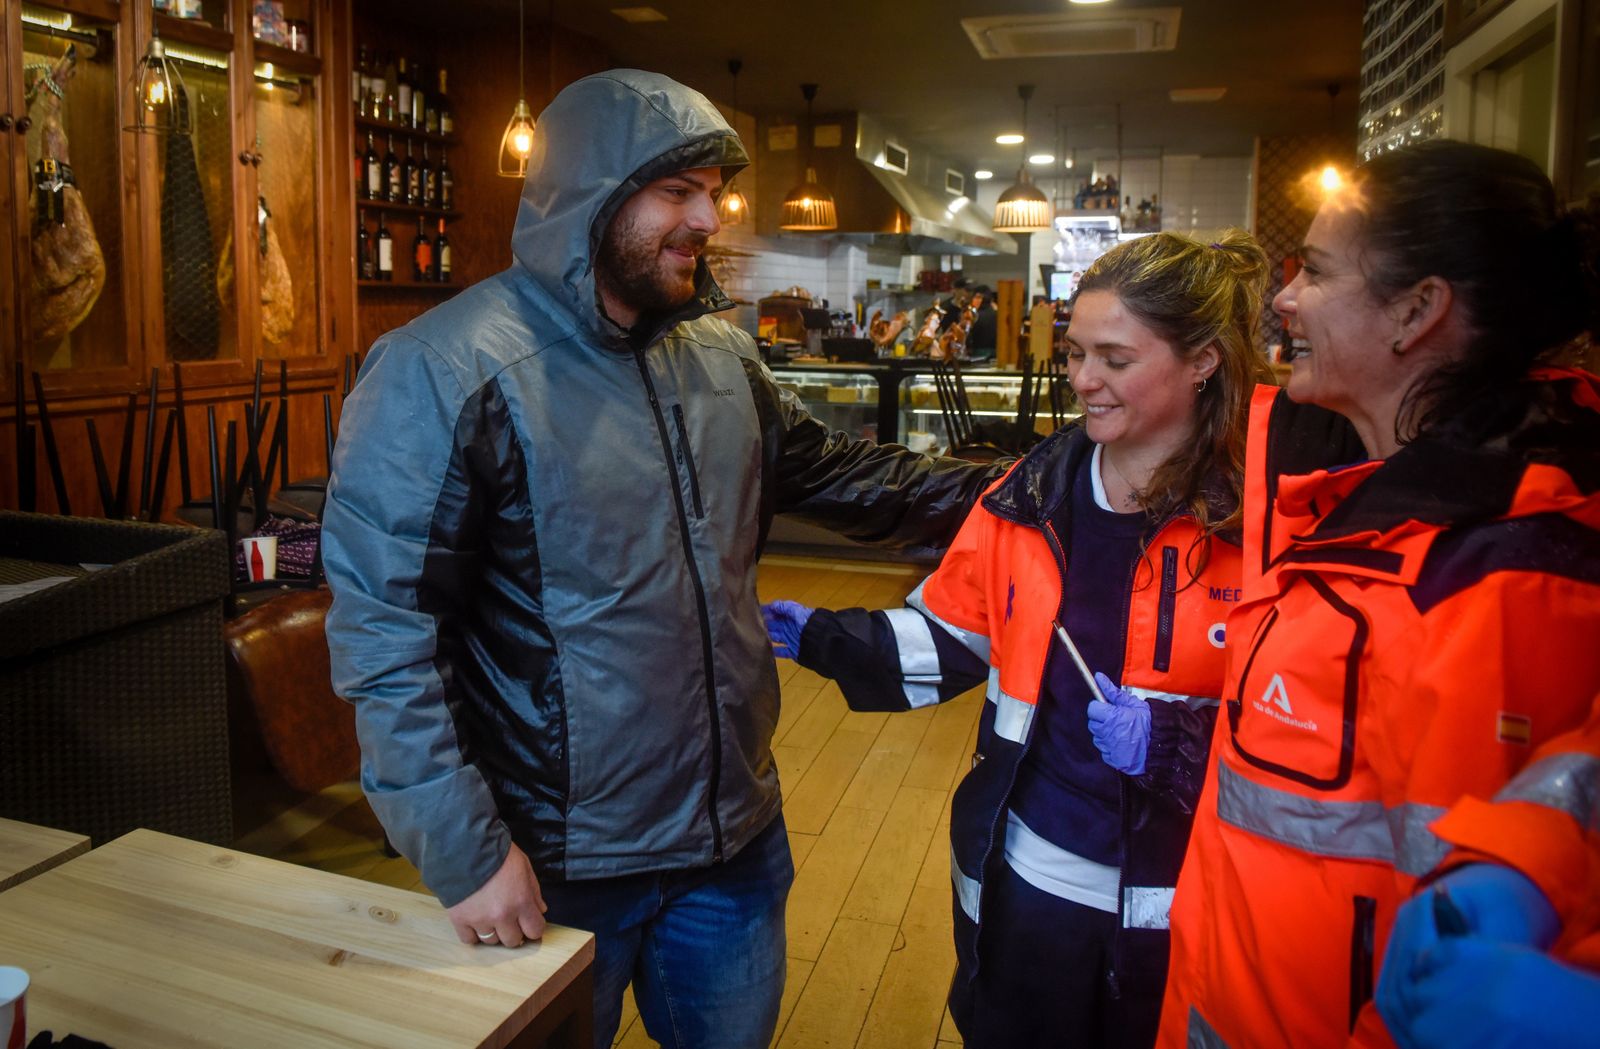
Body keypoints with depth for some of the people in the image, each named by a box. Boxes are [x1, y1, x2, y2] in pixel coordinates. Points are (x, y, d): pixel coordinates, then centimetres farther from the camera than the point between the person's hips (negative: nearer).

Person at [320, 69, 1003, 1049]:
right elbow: (385, 633, -19)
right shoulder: (444, 370, -18)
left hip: (736, 832, 6)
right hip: (556, 864, -5)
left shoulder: (720, 351, 3)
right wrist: (464, 851, -19)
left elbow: (835, 470, 14)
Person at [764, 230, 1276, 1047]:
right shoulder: (1034, 495, -2)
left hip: (1183, 903, -3)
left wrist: (1177, 739, -26)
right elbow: (949, 635, 3)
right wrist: (818, 637, -8)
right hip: (1029, 874, 4)